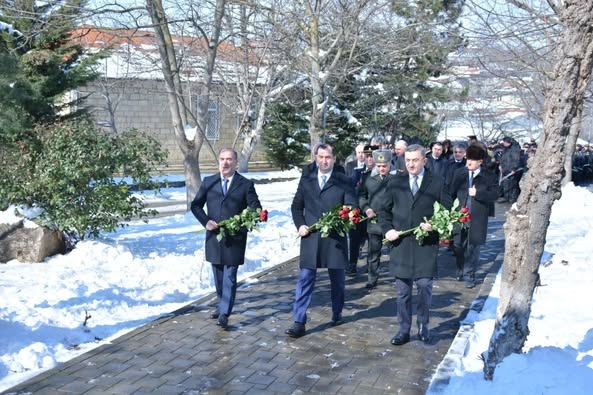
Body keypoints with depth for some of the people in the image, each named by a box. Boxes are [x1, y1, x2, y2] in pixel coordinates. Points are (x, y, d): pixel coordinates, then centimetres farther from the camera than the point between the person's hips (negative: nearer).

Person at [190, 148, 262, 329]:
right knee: (218, 275, 16)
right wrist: (206, 221, -8)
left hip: (235, 238, -3)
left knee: (229, 276, -3)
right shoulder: (208, 182, 5)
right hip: (214, 237, 4)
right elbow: (195, 205, 9)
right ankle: (223, 305, 33)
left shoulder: (246, 184, -2)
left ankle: (225, 313, 1)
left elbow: (256, 209, -2)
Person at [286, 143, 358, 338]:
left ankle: (337, 314, 33)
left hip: (335, 238, -1)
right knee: (305, 280, -1)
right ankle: (299, 322, 1)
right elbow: (296, 206, 13)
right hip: (310, 237, 1)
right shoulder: (305, 180, 9)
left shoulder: (344, 181, 2)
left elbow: (352, 207, -3)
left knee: (337, 280, 13)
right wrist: (300, 224, -2)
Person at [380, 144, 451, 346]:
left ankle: (423, 325, 22)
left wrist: (434, 225, -13)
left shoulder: (437, 182, 2)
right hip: (400, 243, 2)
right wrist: (387, 229, -3)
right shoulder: (395, 182, 8)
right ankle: (404, 330, 19)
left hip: (426, 244, -2)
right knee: (402, 291, 8)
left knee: (424, 285, 0)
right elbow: (384, 210, 13)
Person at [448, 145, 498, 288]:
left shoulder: (489, 176, -1)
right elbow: (452, 192, 8)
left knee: (473, 247, 4)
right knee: (458, 245, 7)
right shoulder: (459, 173, 5)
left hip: (477, 218, -2)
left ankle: (469, 275, 16)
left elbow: (494, 194, -8)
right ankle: (460, 270, 30)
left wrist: (478, 193, -18)